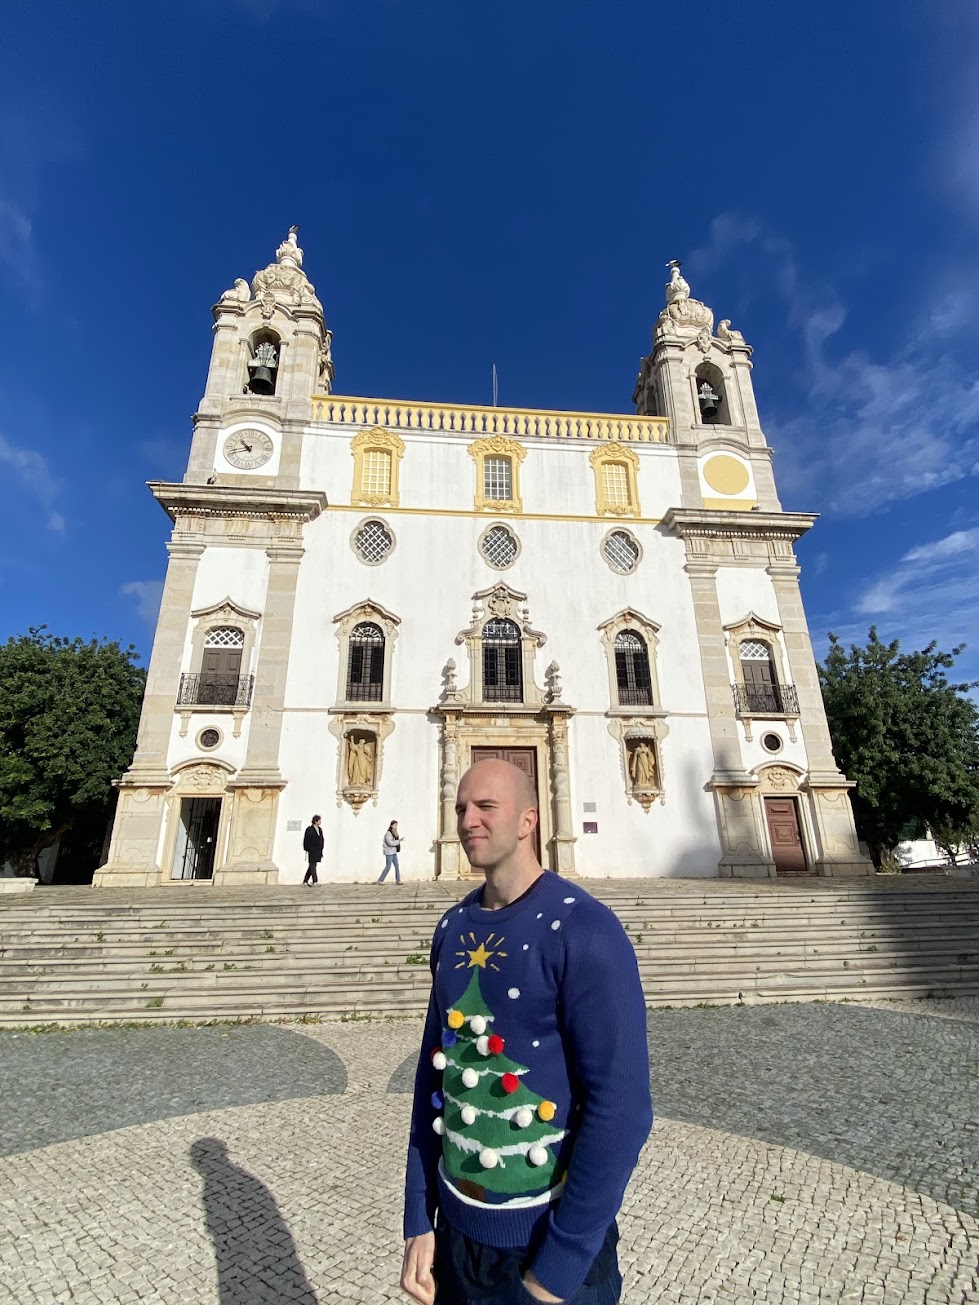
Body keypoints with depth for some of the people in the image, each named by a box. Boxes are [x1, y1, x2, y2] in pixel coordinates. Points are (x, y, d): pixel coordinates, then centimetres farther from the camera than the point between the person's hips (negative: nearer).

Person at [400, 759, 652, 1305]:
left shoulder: (584, 930, -23)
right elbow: (434, 1070, 4)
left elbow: (621, 1110, -22)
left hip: (553, 1240, -5)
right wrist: (418, 1221, 5)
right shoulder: (453, 928, -2)